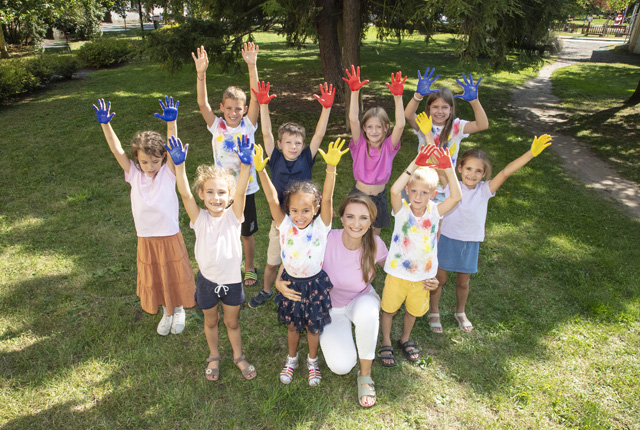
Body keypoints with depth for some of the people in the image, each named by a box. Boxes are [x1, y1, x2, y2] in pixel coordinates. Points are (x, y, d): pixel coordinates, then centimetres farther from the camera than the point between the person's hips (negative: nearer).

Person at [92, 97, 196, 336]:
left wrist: (171, 123, -40)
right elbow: (117, 151, -13)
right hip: (146, 239, 3)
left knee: (174, 275, 15)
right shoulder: (134, 175, -5)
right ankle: (166, 312, 43)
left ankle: (178, 309, 41)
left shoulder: (168, 173, -12)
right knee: (154, 278, 19)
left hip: (170, 237, -2)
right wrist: (105, 124, -24)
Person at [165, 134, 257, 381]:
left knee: (232, 323, 20)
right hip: (207, 279, 1)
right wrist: (179, 164, -42)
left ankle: (238, 356, 45)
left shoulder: (233, 216, -14)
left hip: (232, 280, 0)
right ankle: (214, 356, 49)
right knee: (210, 322, 23)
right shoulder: (200, 218, -13)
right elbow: (185, 194, -28)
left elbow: (241, 193, -31)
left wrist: (245, 164, -47)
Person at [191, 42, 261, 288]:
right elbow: (202, 103, -19)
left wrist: (252, 66, -31)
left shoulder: (248, 125, -7)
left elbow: (256, 99, -20)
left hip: (245, 189, 0)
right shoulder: (216, 126, -5)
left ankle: (249, 268, 37)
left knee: (247, 232, 15)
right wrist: (201, 73, -34)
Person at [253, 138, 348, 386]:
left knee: (313, 327, 17)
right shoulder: (285, 225, -14)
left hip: (314, 282, -1)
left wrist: (331, 167, -46)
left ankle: (312, 361, 44)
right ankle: (292, 359, 47)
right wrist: (260, 170, -38)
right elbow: (272, 200, -25)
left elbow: (327, 198, -32)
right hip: (291, 282, 1)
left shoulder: (320, 227, -18)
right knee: (292, 325, 21)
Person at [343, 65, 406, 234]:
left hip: (379, 198, 1)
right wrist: (355, 91, -34)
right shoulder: (360, 144, -10)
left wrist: (397, 96, -35)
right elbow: (353, 120, -24)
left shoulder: (388, 147, -10)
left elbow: (400, 125, -26)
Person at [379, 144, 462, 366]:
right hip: (397, 273, -2)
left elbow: (456, 197, -26)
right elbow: (394, 190, -38)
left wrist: (448, 168, -34)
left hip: (422, 276, 3)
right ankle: (386, 343, 39)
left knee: (413, 310, 23)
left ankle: (405, 339, 50)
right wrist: (415, 164, -42)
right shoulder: (402, 210, -18)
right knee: (389, 309, 14)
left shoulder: (434, 212, -11)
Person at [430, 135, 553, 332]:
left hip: (470, 244, 2)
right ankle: (434, 312, 35)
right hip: (447, 240, -2)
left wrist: (531, 153, -31)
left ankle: (460, 312, 45)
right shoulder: (451, 185, -13)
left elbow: (506, 172, -21)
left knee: (463, 282, 19)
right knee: (439, 279, 11)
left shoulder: (484, 190, -10)